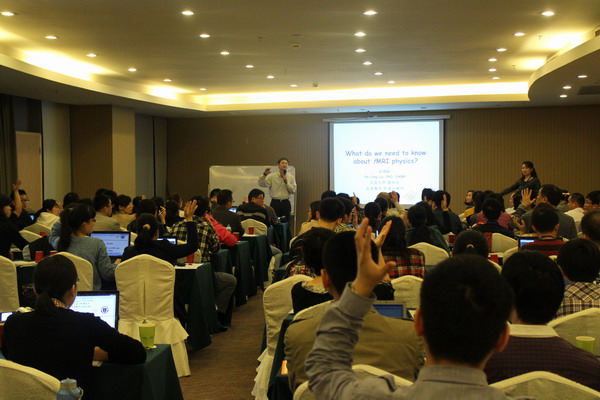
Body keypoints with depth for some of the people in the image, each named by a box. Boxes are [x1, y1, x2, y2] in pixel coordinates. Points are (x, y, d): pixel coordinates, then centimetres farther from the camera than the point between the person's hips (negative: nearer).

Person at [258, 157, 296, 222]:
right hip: (275, 202, -2)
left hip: (286, 203, 2)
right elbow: (261, 184, -8)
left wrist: (286, 181, -10)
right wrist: (264, 174, -22)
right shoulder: (272, 176, 2)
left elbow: (293, 191, -1)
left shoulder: (291, 177, 8)